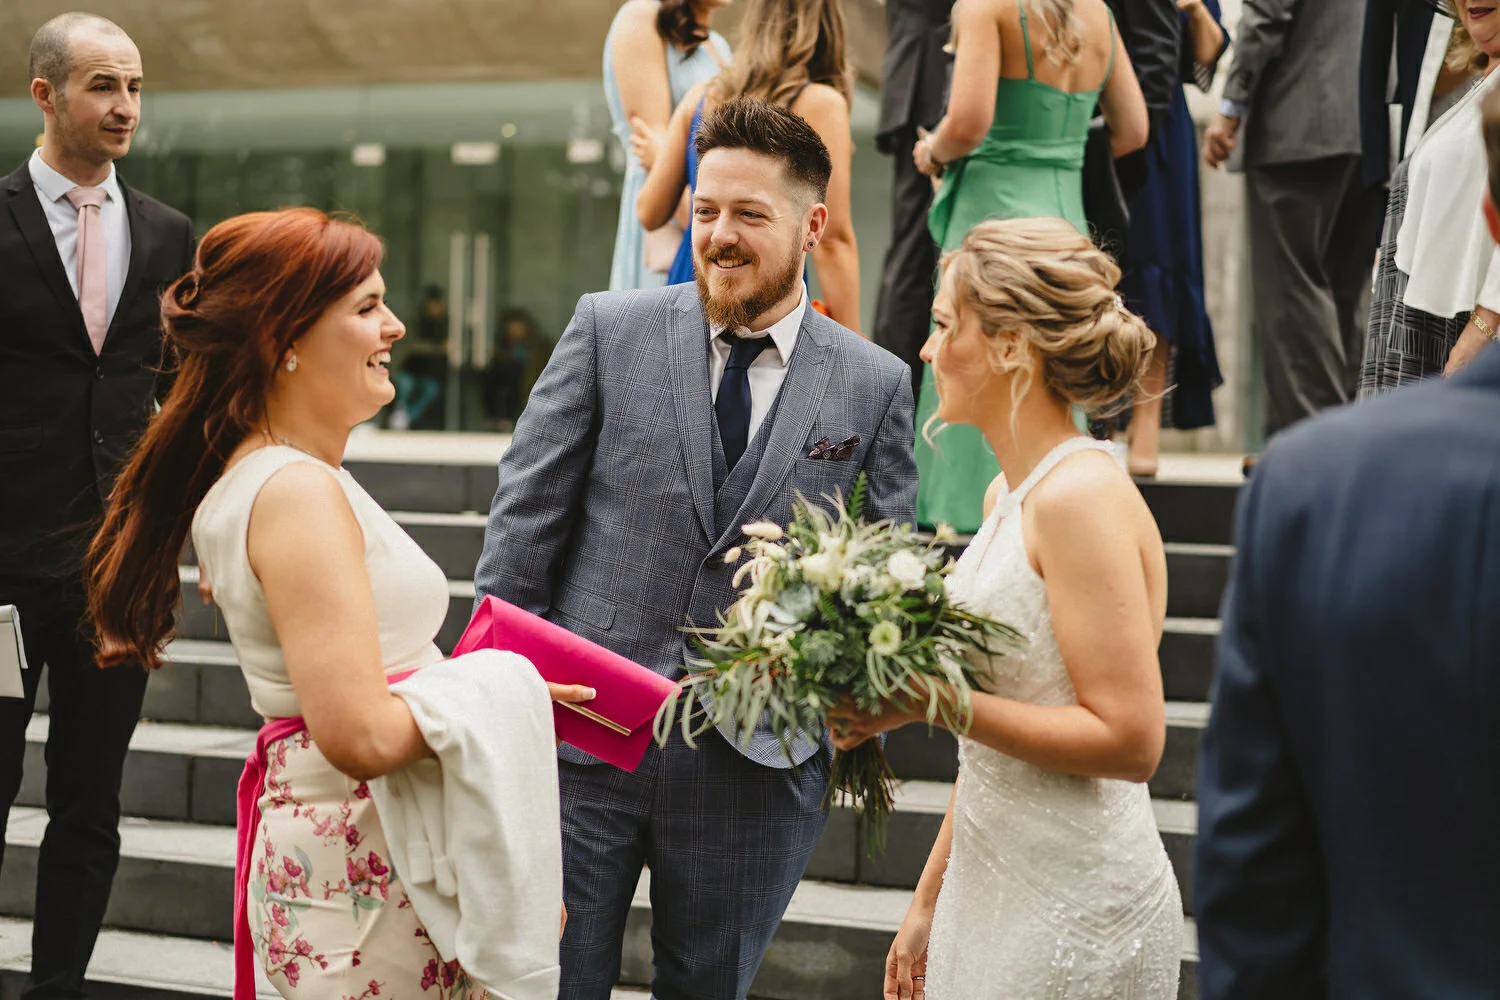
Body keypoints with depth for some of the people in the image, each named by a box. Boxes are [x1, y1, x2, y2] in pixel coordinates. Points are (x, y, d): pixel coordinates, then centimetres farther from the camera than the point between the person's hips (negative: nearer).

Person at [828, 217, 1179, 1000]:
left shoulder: (1082, 498, -17)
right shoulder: (1007, 494, 10)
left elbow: (1129, 740, -22)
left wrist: (931, 702, -22)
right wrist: (928, 902, 17)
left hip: (1078, 914, -8)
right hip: (990, 891, 8)